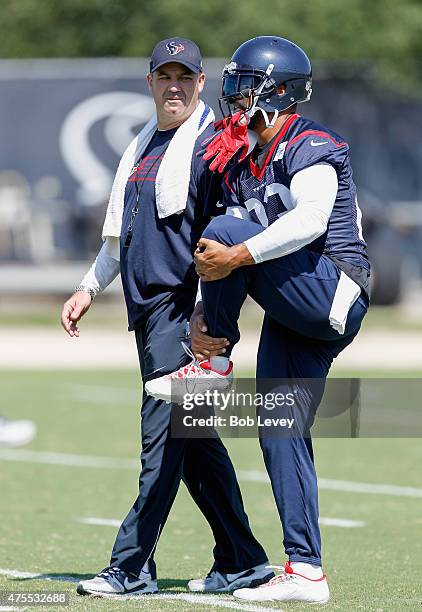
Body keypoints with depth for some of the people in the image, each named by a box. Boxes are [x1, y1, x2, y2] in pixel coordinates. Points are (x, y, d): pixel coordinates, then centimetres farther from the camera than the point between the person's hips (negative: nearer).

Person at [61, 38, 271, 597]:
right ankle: (242, 562, 14)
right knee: (191, 439, 9)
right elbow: (121, 231, 29)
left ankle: (132, 568, -9)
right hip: (147, 309, 9)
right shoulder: (143, 146, 20)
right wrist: (90, 287, 23)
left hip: (183, 309, -9)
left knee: (163, 434, -9)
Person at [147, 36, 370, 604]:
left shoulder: (309, 147, -9)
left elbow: (310, 220, -26)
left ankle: (214, 364, -3)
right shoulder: (241, 163, 18)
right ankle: (305, 572, 5)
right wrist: (205, 311, 5)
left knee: (226, 231, -20)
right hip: (293, 317, 9)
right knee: (281, 431, 3)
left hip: (332, 295, -9)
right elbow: (222, 256, 18)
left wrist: (238, 254, -29)